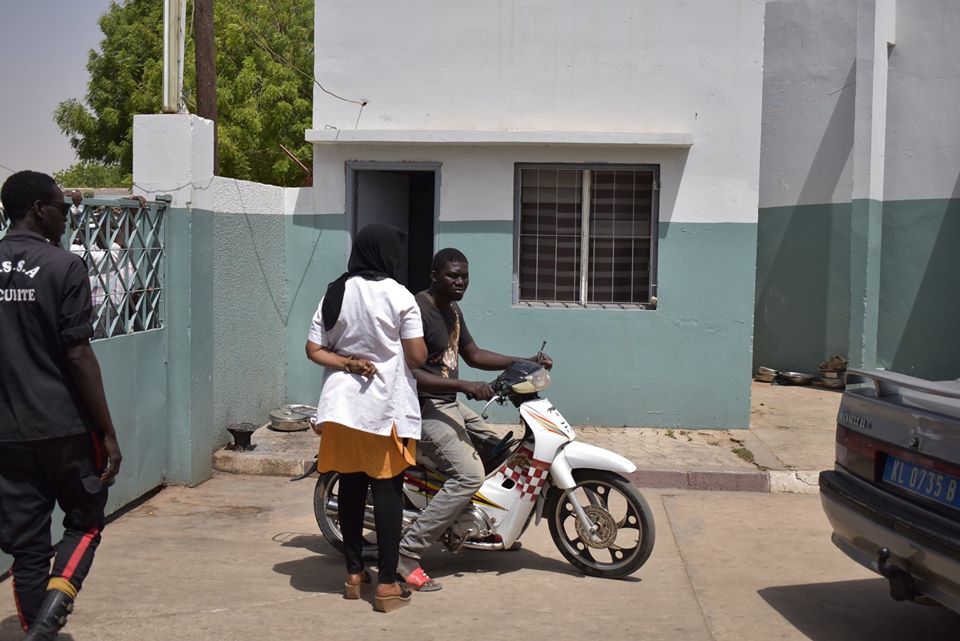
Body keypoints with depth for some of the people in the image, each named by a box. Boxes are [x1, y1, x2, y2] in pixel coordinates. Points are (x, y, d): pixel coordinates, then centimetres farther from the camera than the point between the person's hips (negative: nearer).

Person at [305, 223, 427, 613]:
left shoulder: (335, 294, 5)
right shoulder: (399, 296, -9)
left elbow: (313, 349, 4)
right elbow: (417, 357, -9)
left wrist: (347, 363, -5)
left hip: (342, 404, 5)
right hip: (386, 405, -5)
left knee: (350, 487, 12)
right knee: (388, 490, 0)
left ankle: (354, 574, 22)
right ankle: (387, 585, 2)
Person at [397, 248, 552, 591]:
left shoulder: (452, 311, 13)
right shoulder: (418, 311, -19)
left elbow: (473, 354, 22)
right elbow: (410, 374, -26)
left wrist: (525, 362, 13)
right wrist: (466, 386, -28)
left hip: (450, 405, 10)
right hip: (424, 408, -10)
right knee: (468, 474, -23)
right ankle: (407, 554, -21)